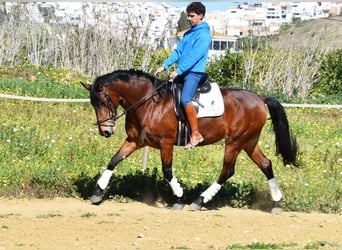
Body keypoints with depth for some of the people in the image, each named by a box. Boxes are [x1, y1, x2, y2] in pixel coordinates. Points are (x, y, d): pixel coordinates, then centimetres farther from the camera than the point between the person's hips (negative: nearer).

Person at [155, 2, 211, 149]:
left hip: (194, 72, -10)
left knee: (185, 99, -28)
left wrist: (179, 70, -23)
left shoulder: (204, 35, -8)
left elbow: (195, 56, -18)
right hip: (182, 72, 10)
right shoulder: (188, 34, 19)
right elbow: (178, 52, 16)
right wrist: (165, 66, 4)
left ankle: (195, 134, -24)